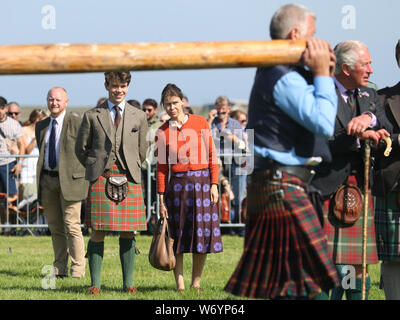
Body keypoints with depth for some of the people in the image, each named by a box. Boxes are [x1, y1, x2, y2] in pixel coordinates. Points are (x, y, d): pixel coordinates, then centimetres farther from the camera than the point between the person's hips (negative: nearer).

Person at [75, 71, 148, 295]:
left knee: (128, 232, 1)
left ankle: (128, 283, 7)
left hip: (129, 180, 1)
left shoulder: (139, 117, 11)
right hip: (100, 180, -1)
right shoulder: (92, 116, 7)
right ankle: (95, 283, 0)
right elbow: (81, 148, 13)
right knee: (98, 232, -5)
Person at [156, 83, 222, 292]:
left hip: (202, 181, 0)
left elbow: (212, 156, 3)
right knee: (178, 236, 0)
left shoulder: (200, 123, 2)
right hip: (177, 184, 0)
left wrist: (214, 184, -5)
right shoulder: (163, 132, 3)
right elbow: (162, 167, 5)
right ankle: (180, 284, 5)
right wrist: (161, 198, 2)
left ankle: (196, 283, 10)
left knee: (203, 233, 0)